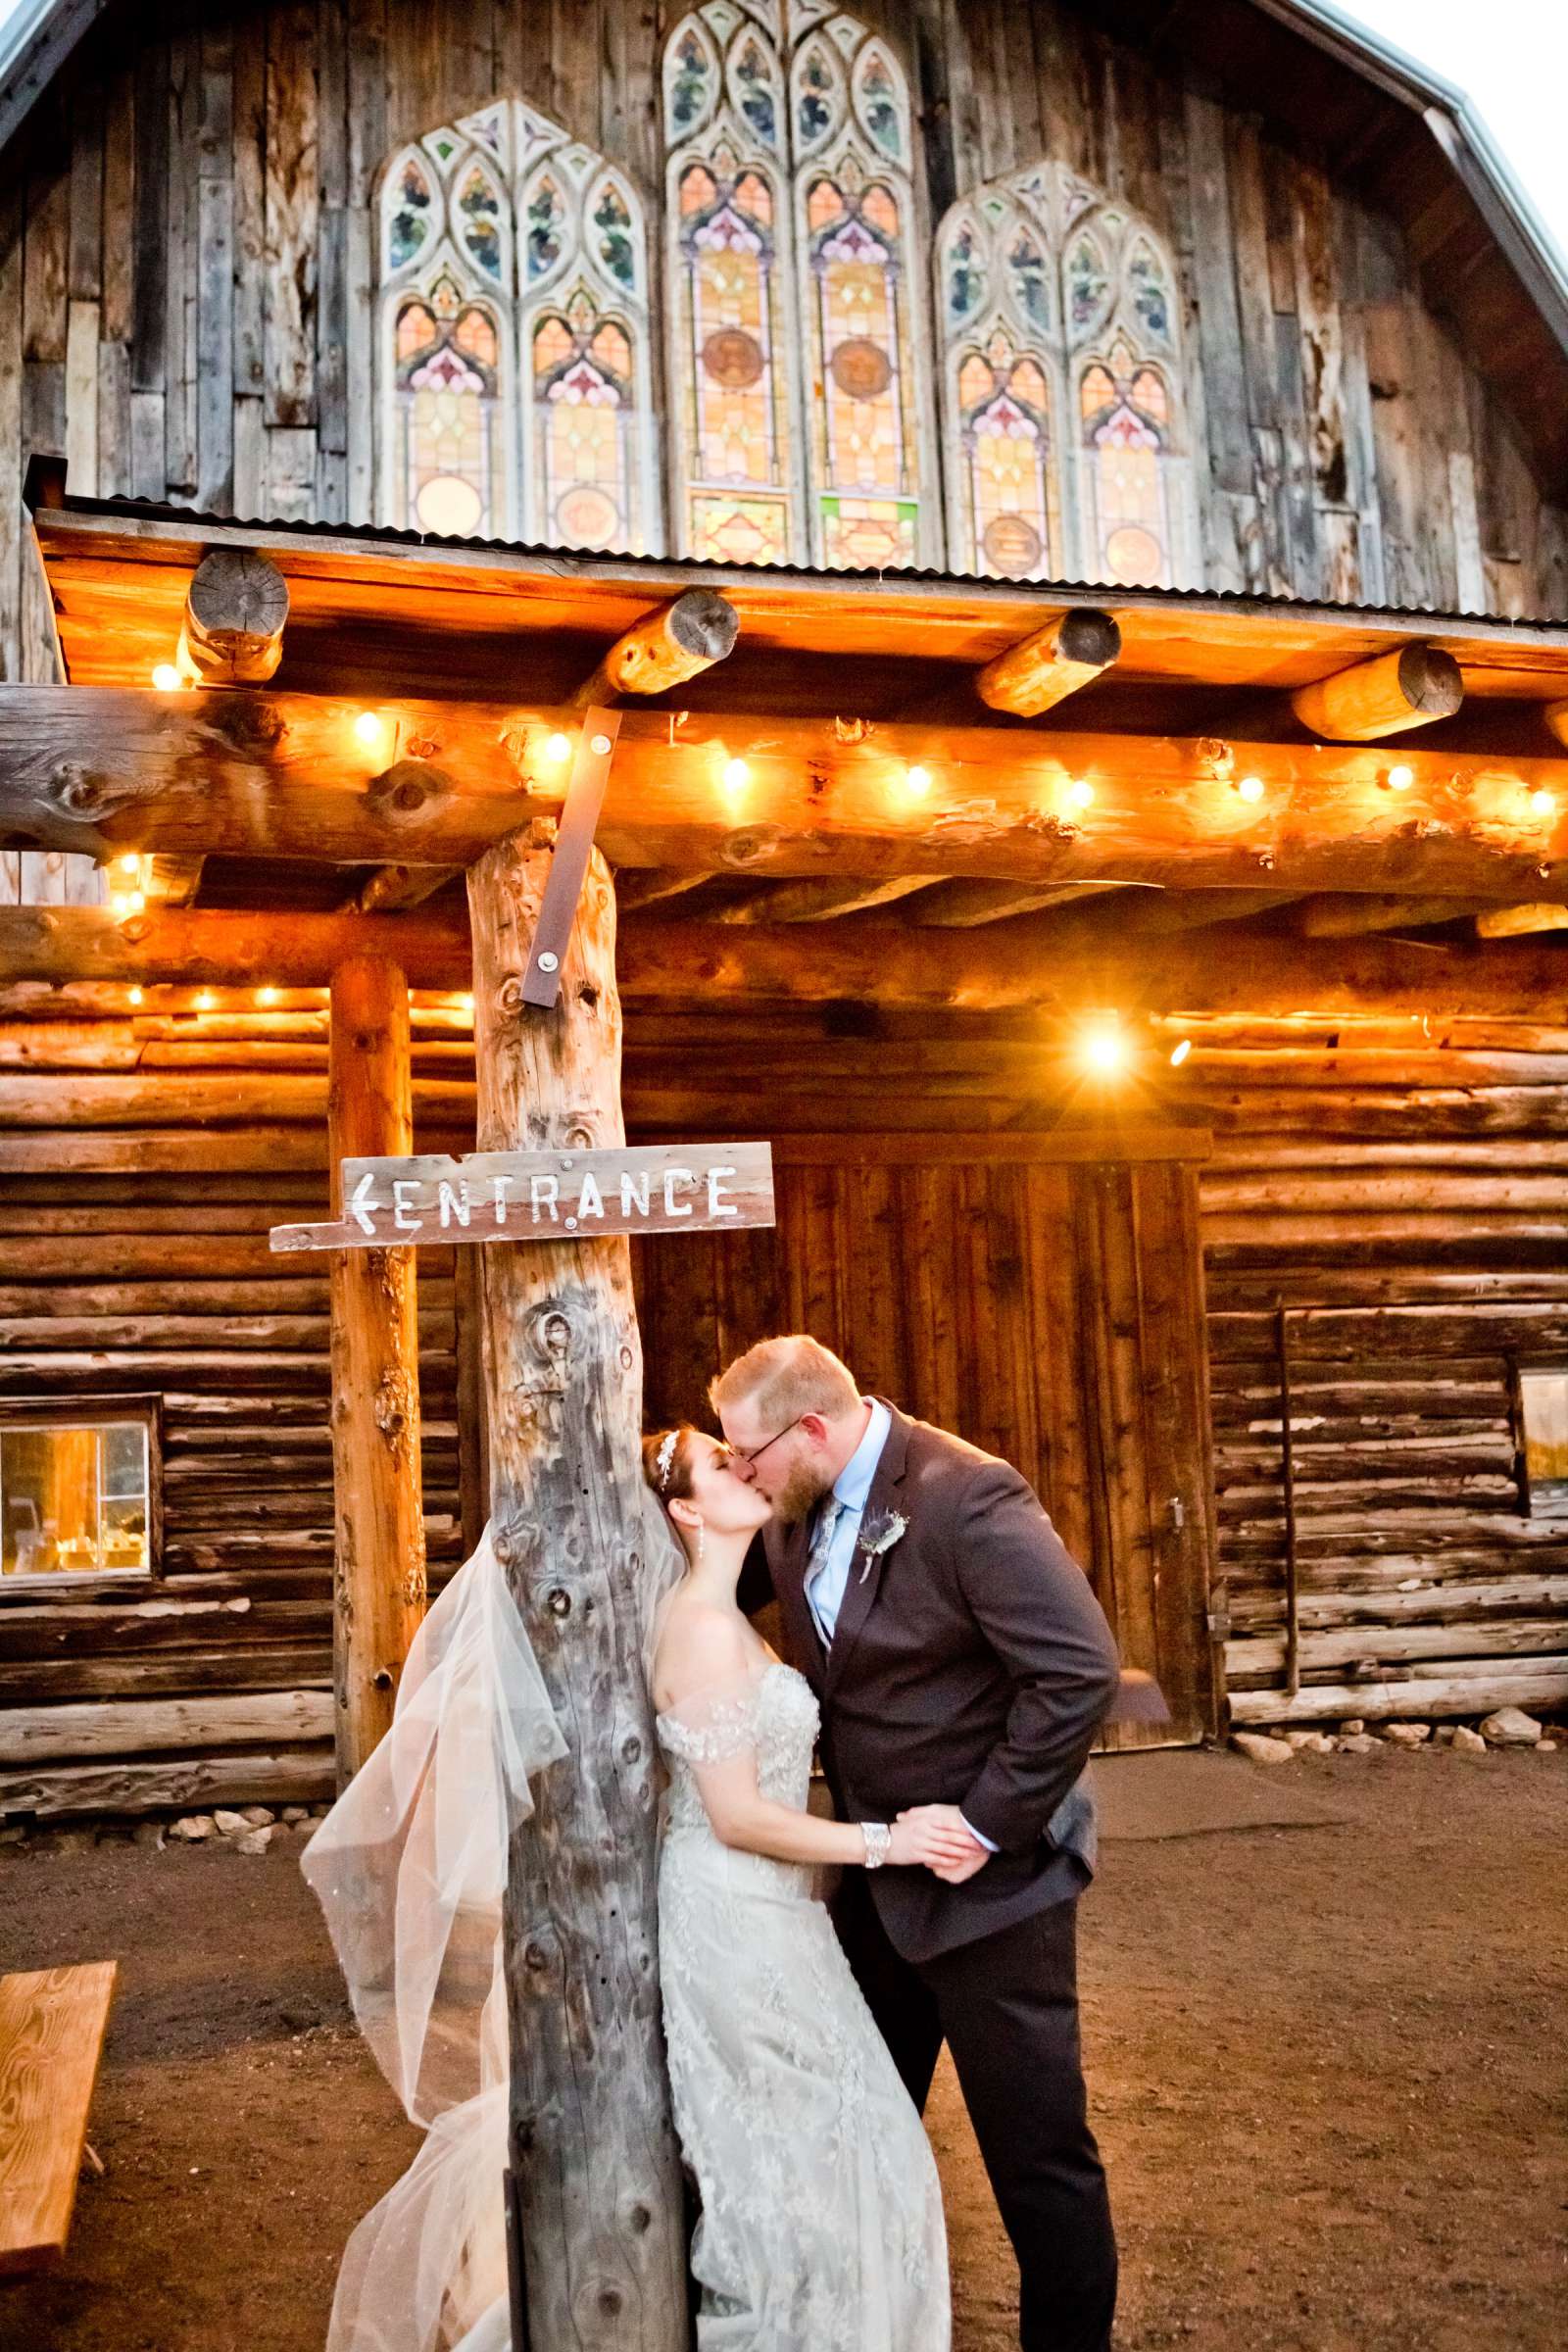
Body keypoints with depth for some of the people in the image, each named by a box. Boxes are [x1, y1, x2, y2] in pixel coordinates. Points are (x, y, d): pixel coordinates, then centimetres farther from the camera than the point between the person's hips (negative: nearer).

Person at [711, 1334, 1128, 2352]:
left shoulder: (966, 1497, -26)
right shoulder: (798, 1511, -2)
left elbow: (1080, 1672, -28)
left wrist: (989, 1826, -23)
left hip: (989, 1878, -8)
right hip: (877, 1873, 8)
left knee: (1036, 2144, 7)